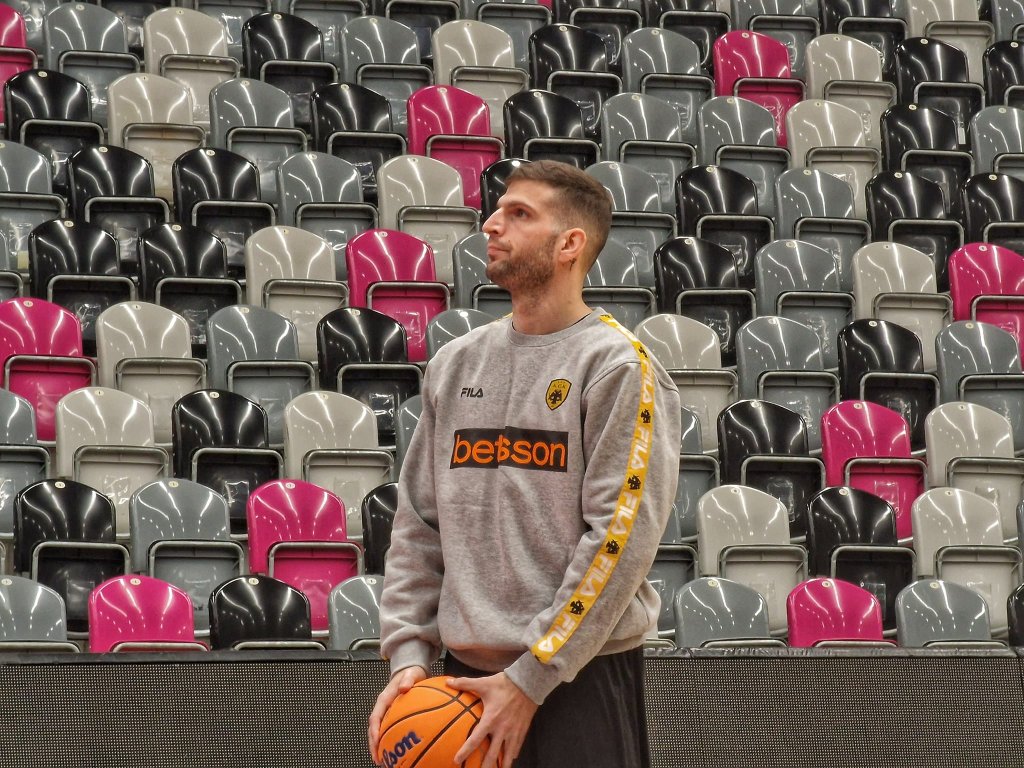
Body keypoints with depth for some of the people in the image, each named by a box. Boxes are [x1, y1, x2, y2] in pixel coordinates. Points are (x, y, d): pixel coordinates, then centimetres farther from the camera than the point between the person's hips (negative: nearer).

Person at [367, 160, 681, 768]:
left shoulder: (618, 365, -6)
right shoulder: (455, 365, 12)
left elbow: (622, 537, -13)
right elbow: (419, 524, 14)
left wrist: (529, 678, -15)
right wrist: (409, 650, 1)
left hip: (581, 676, -5)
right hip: (467, 676, 5)